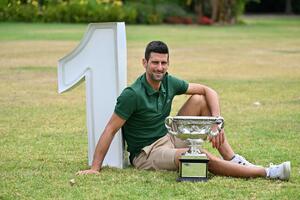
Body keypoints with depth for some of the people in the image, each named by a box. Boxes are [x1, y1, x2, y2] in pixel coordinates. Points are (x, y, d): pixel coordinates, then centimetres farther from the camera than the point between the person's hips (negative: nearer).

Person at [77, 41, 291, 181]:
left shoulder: (169, 83, -1)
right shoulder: (132, 94, -22)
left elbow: (209, 91, 4)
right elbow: (110, 130, -20)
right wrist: (95, 168, -24)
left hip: (169, 138, 8)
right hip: (146, 155, -8)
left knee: (199, 100, -5)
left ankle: (234, 160, -9)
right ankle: (267, 173, -26)